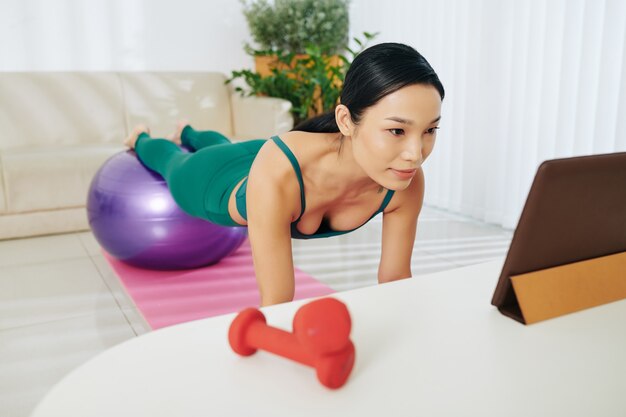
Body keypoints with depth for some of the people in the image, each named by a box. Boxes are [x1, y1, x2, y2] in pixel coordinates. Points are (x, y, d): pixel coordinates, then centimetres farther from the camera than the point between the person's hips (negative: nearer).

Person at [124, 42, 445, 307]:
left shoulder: (407, 182, -38)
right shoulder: (277, 171, -52)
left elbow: (394, 278, -24)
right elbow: (276, 304, -47)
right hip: (210, 180, -3)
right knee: (171, 160, 35)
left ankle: (187, 132, 77)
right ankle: (141, 139, 72)